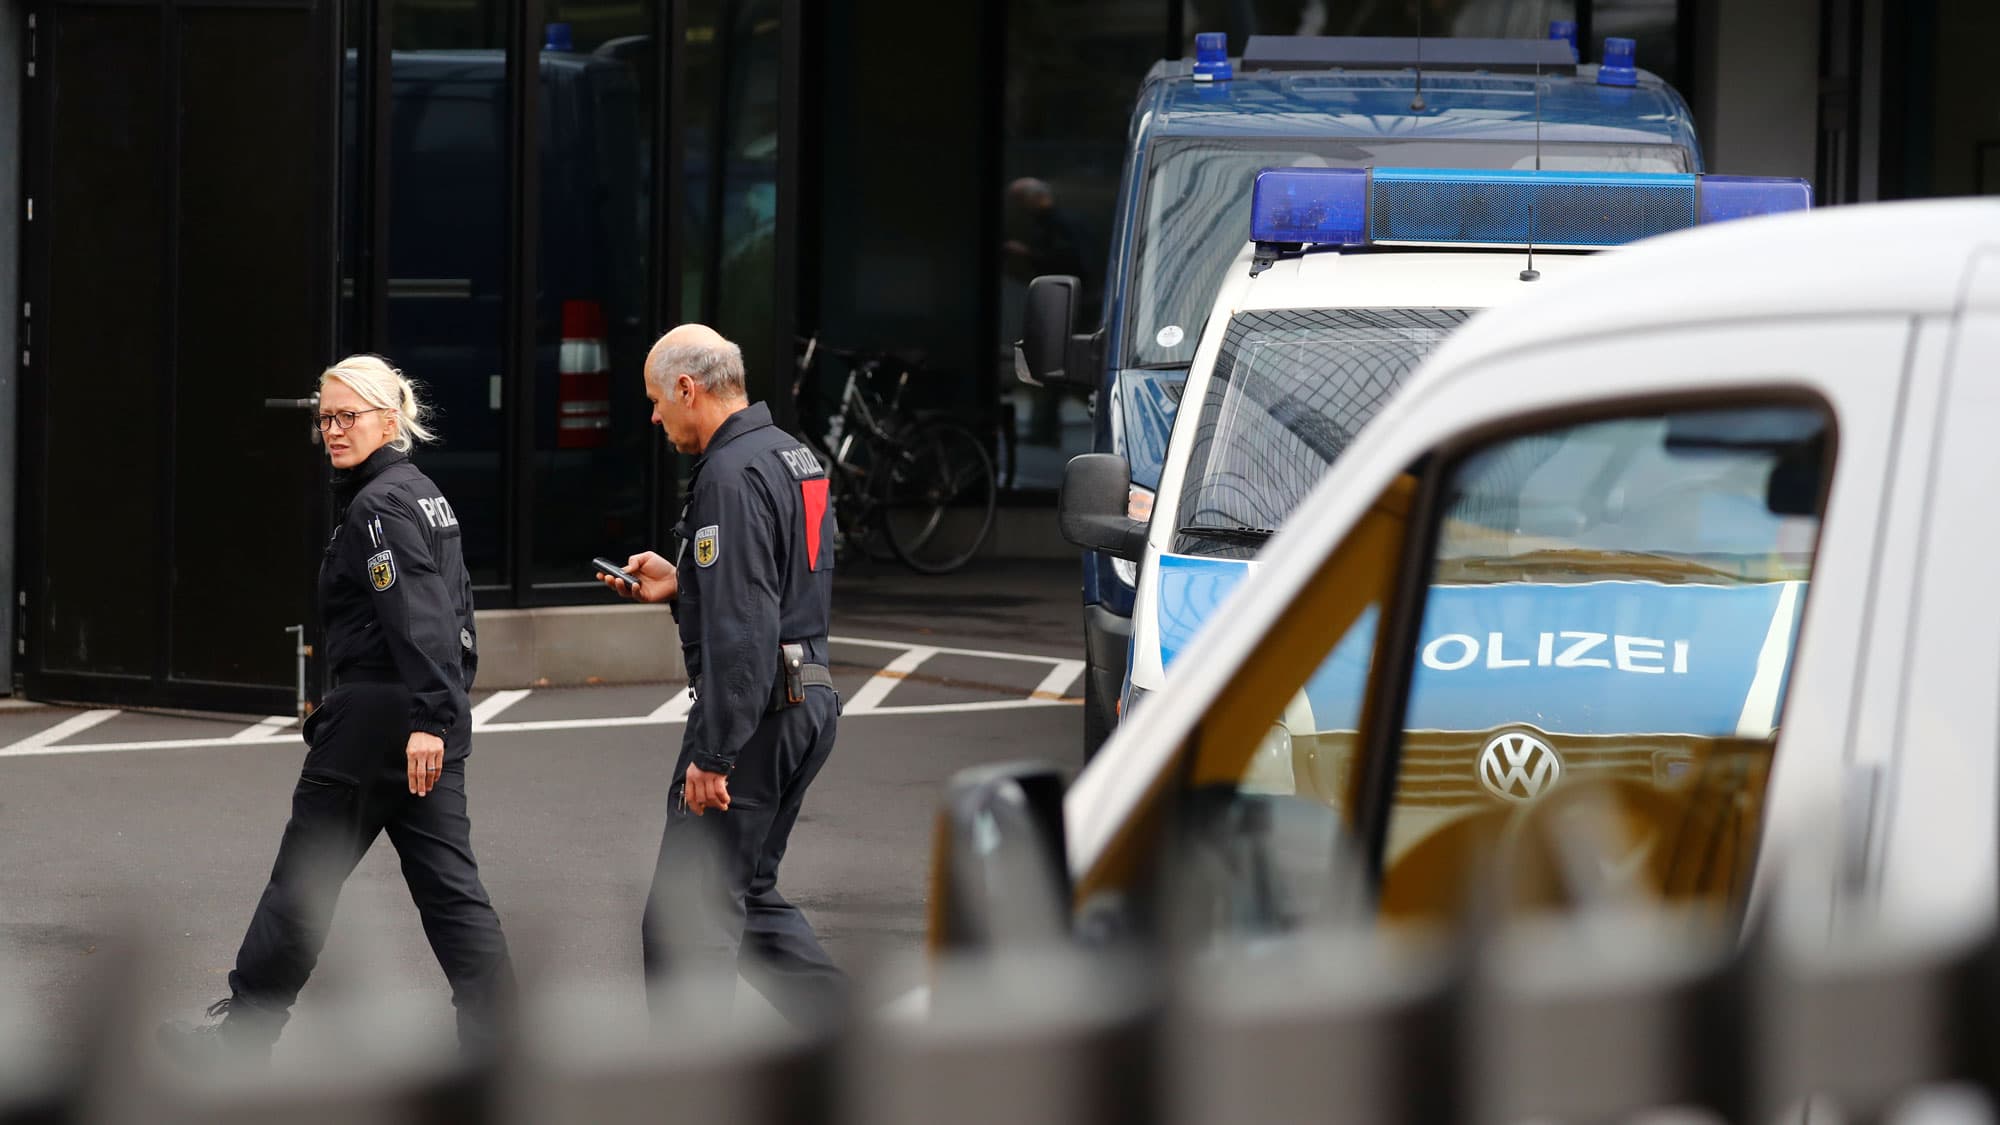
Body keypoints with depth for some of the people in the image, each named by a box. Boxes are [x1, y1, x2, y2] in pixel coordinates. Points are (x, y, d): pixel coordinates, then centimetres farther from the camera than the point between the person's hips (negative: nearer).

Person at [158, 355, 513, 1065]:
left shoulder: (378, 505, -14)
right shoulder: (423, 494, 16)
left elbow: (416, 614, -25)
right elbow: (455, 614, 20)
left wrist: (424, 720, -32)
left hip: (376, 717, -9)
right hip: (434, 720, 9)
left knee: (303, 879, 3)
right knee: (448, 886, 5)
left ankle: (241, 1034, 14)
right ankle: (498, 1042, -1)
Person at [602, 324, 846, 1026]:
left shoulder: (731, 474, -17)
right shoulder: (795, 456, 15)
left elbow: (741, 629, -23)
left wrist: (713, 756, -22)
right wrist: (680, 586, 21)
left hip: (753, 709, -10)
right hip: (810, 701, 10)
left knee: (688, 915, -5)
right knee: (749, 896, 18)